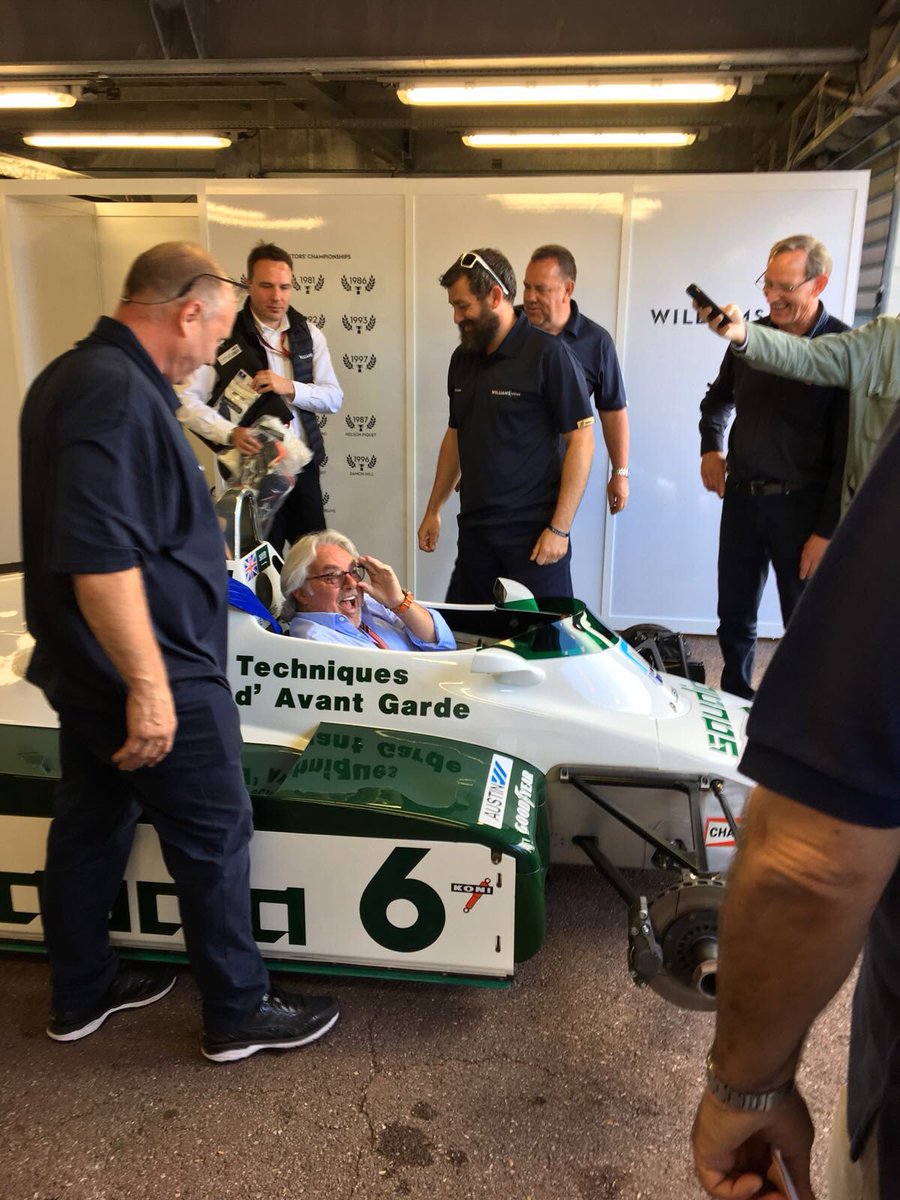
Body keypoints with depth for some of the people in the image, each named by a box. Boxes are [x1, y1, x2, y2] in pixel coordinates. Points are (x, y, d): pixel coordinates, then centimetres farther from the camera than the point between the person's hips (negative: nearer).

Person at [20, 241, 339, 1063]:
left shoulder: (75, 376, 11)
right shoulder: (119, 392, -22)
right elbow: (101, 555, -30)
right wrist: (148, 684, -27)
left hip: (84, 667, 10)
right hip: (151, 673, -10)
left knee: (90, 825, 20)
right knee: (214, 839, 4)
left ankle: (81, 994, 37)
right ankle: (240, 1014, 21)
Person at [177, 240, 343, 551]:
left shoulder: (308, 333, 4)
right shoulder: (226, 336, -10)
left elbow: (334, 397, 0)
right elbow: (187, 401, -14)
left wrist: (290, 388, -17)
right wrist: (230, 433, -29)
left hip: (303, 466, 4)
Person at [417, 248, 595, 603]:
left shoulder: (547, 354, -11)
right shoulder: (463, 358, 9)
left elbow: (581, 440, -12)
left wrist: (560, 528, -15)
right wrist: (434, 509, 18)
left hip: (533, 532, -6)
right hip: (474, 530, 6)